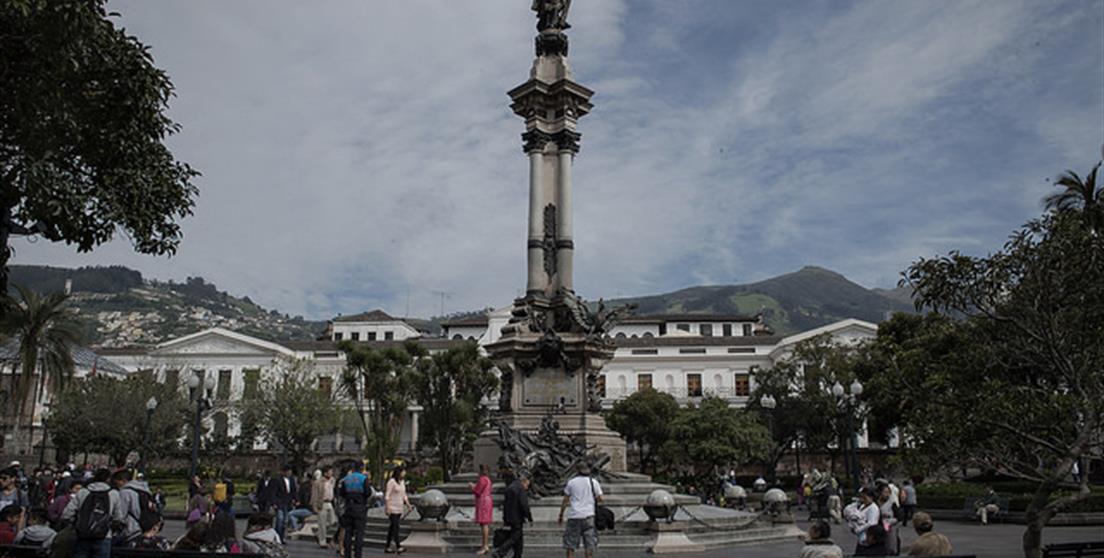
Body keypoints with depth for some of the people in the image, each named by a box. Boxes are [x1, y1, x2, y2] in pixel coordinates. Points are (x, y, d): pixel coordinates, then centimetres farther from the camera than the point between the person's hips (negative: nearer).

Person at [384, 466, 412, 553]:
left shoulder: (402, 482, 13)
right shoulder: (392, 481, -12)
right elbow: (387, 495, -14)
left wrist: (408, 504, 10)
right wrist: (387, 508, -19)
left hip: (399, 508, 8)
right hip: (392, 507, -8)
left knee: (392, 527, 8)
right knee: (395, 526, -12)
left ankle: (387, 546, 13)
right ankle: (398, 547, -15)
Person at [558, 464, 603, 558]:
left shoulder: (571, 482, 5)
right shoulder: (594, 482, 5)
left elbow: (565, 500, 4)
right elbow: (599, 499, 4)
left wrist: (561, 515, 11)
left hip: (574, 515, 0)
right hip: (588, 515, 0)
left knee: (570, 543, 6)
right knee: (589, 543, 5)